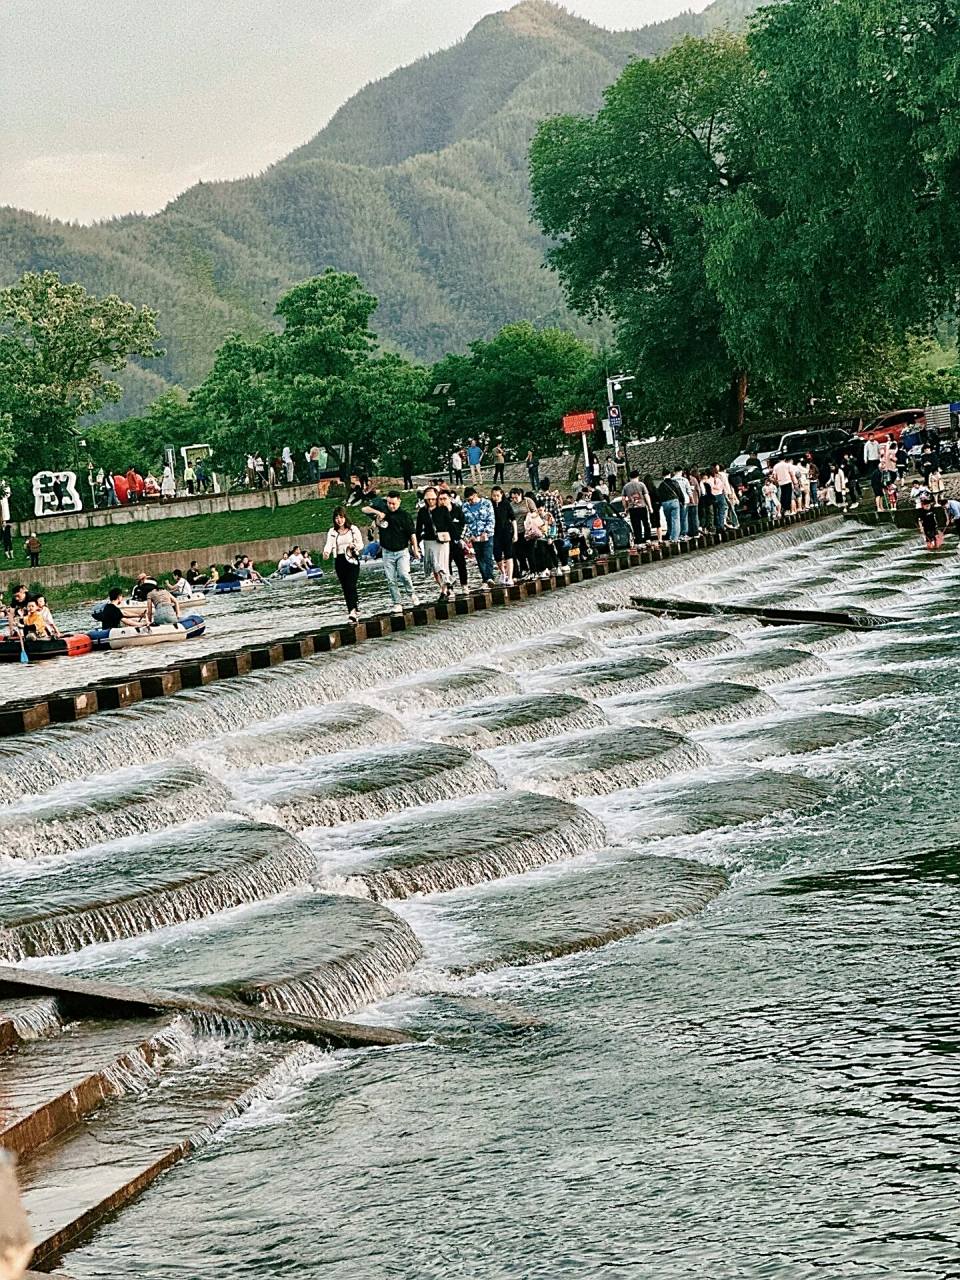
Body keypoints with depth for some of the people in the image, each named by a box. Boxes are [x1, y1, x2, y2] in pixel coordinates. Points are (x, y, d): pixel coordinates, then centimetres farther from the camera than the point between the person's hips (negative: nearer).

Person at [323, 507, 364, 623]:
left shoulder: (353, 529, 2)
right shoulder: (332, 532, 8)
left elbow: (361, 544, 4)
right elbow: (329, 544, -6)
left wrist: (354, 546, -19)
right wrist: (326, 553, -28)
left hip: (352, 560, -4)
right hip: (339, 560, 4)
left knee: (351, 586, -17)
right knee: (345, 588, 4)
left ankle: (353, 610, -26)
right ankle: (355, 610, 11)